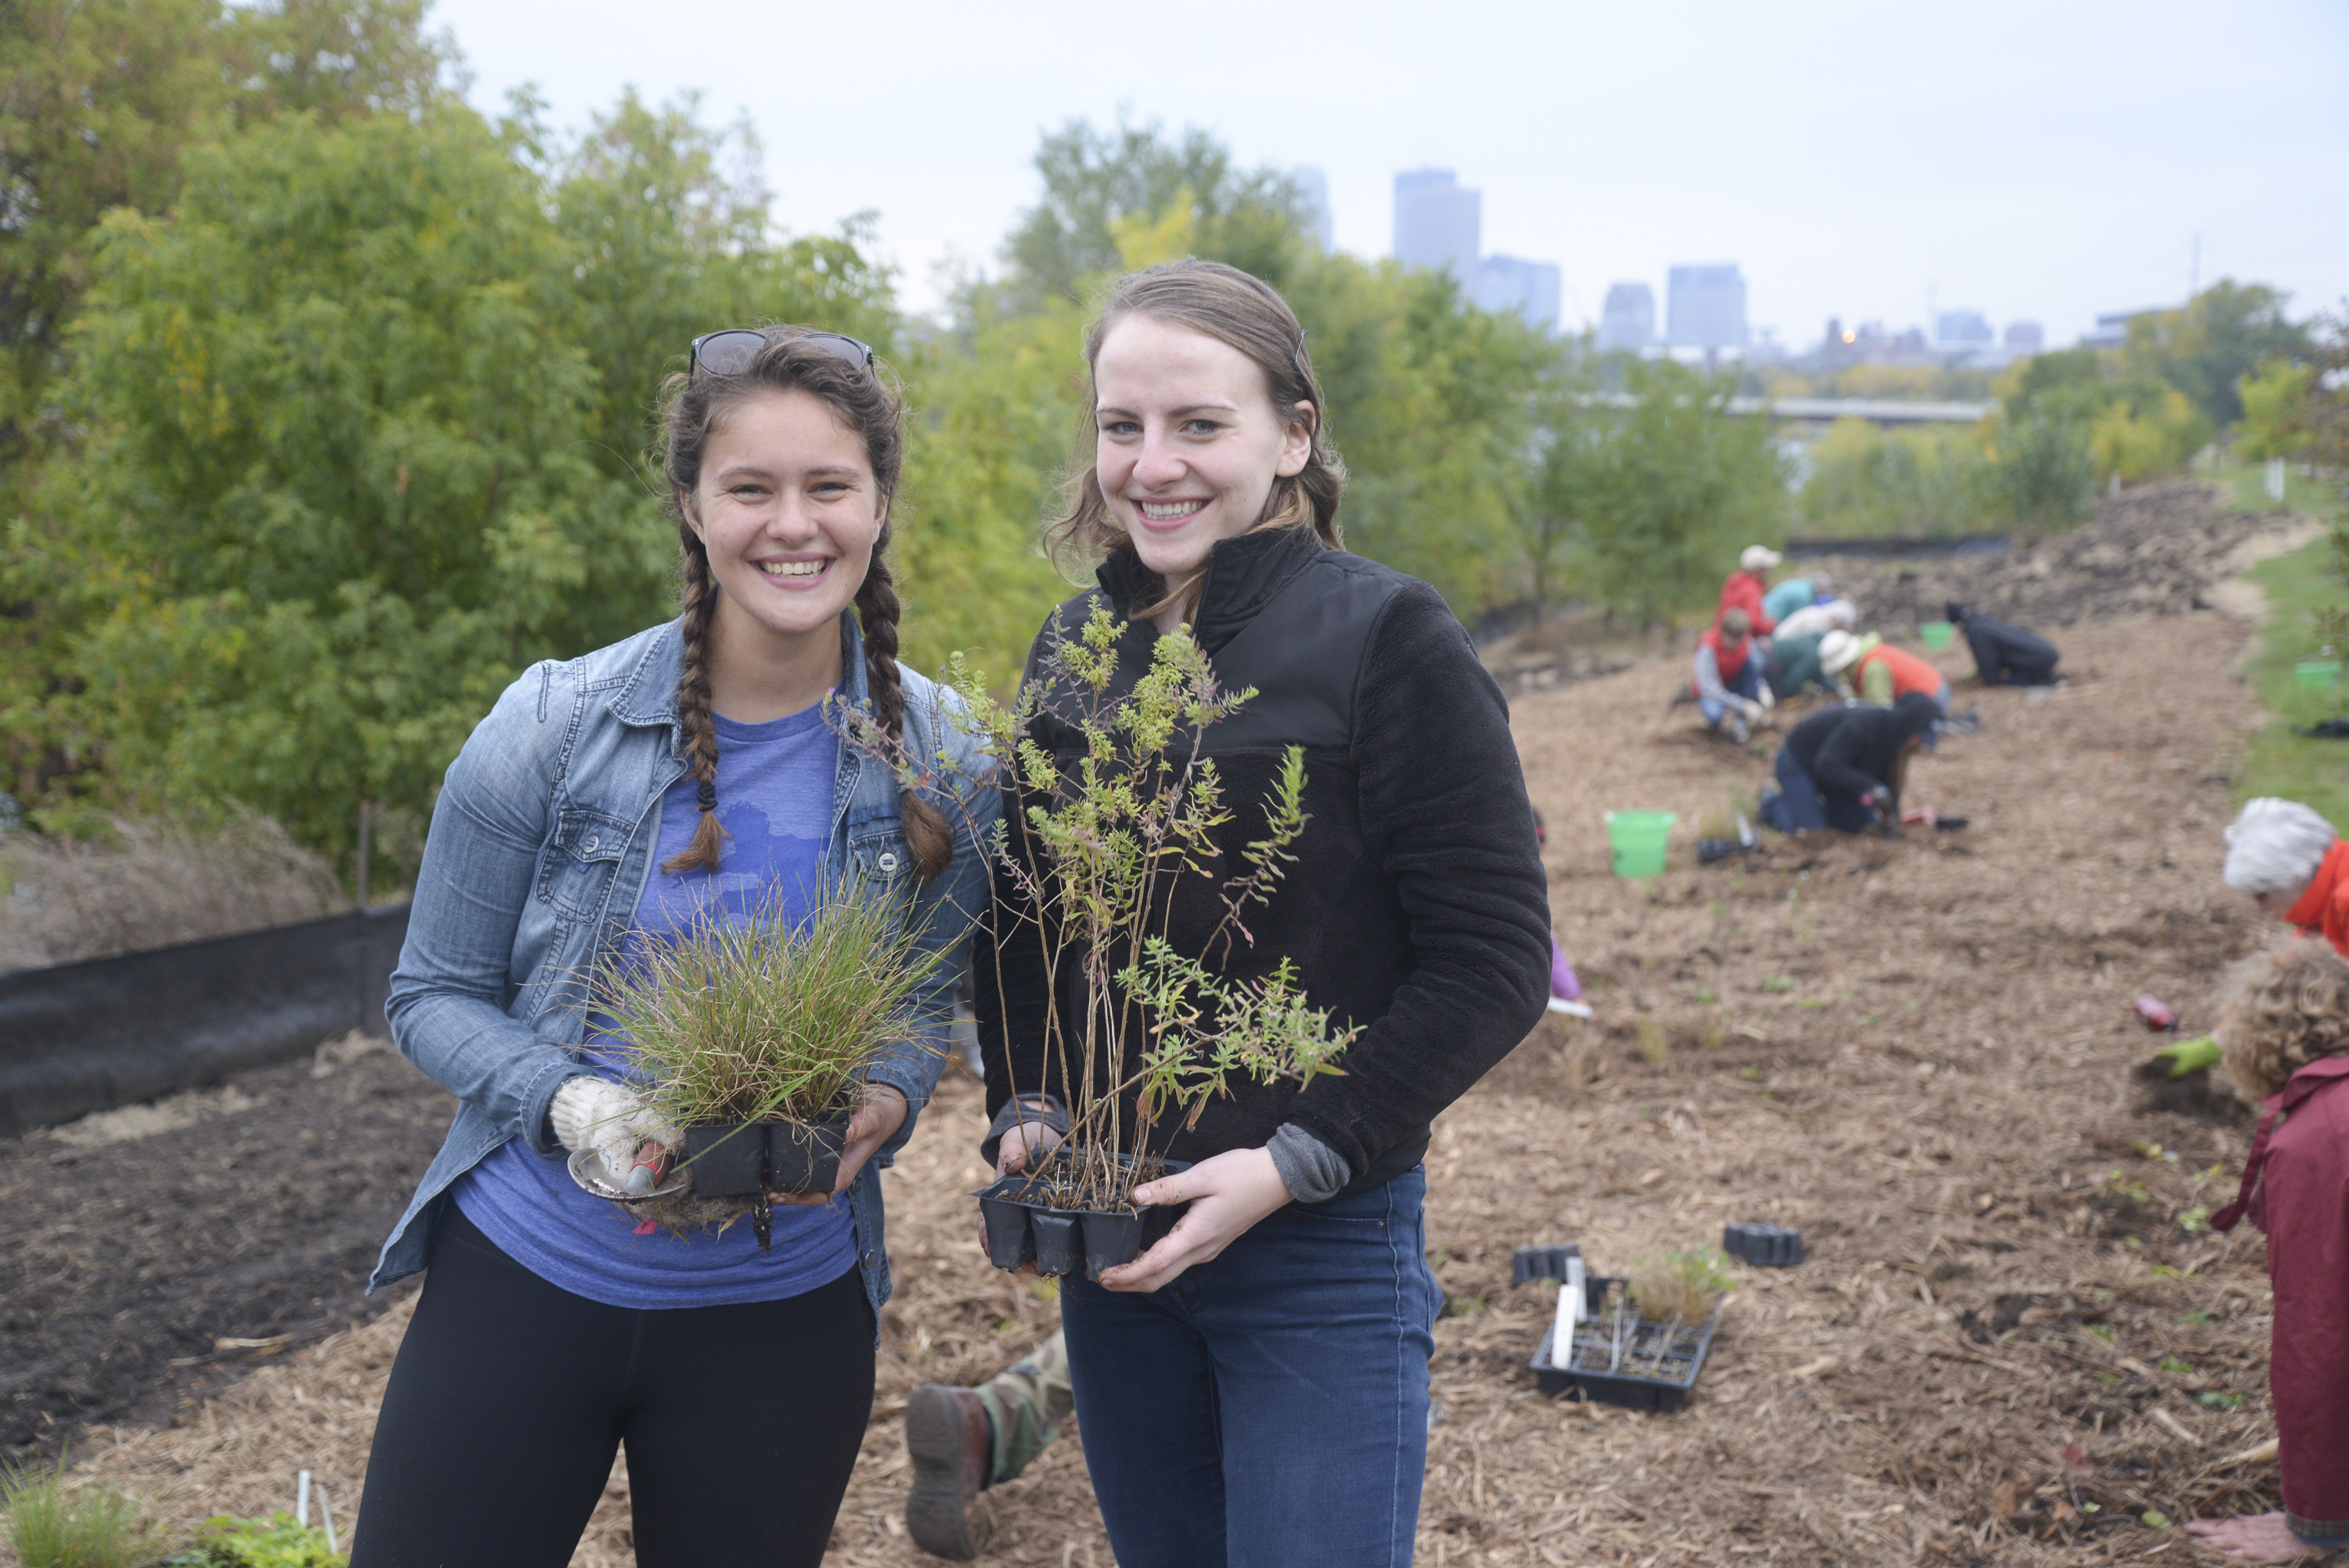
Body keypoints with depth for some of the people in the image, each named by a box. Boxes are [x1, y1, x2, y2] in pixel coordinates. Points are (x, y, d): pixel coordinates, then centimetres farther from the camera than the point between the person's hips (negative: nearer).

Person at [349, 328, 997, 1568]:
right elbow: (433, 997, -3)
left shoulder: (938, 760, -7)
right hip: (522, 1276, -1)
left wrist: (880, 1107, -15)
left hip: (785, 1315, 1)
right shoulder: (555, 725, -12)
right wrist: (568, 1103, -22)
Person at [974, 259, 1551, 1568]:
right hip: (1108, 1237, 6)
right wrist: (1024, 1108, -2)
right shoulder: (1075, 644, 5)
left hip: (1323, 1245, -5)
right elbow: (1020, 916, 14)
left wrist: (1297, 1163, -18)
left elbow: (1497, 965, -13)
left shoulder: (1389, 641, -12)